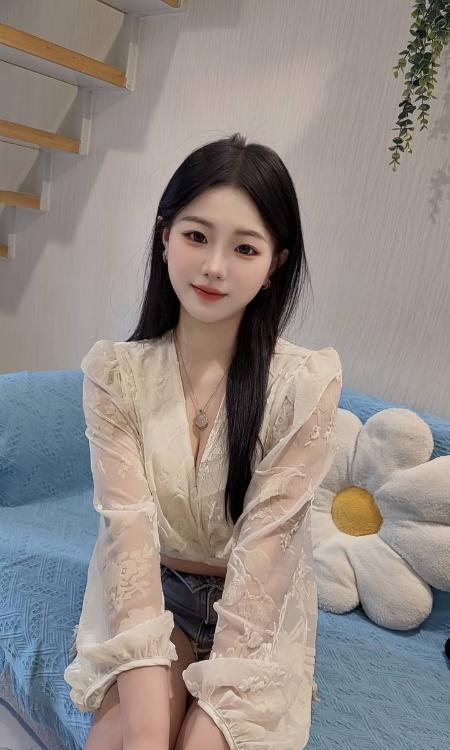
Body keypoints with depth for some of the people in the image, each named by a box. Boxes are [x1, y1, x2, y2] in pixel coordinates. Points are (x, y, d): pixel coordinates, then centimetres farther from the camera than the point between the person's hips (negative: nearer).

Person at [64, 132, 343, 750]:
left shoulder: (308, 383, -17)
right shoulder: (114, 372, -11)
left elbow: (263, 543, -18)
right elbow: (129, 523, -18)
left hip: (258, 612, 0)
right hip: (149, 594, 1)